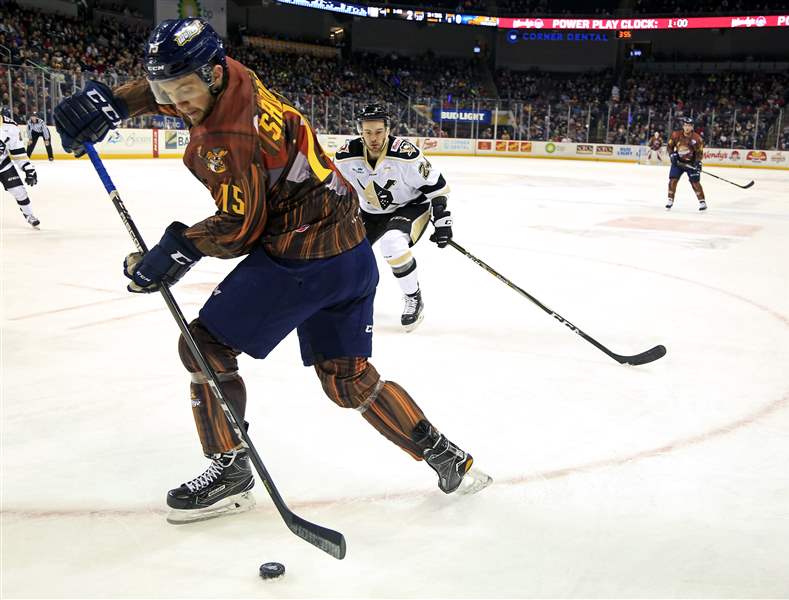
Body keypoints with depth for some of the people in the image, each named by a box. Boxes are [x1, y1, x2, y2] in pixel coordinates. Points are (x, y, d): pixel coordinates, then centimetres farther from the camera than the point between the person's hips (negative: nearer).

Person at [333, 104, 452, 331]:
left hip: (412, 206, -5)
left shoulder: (405, 153, -30)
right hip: (372, 212, 5)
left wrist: (442, 220, -20)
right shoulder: (346, 155, -18)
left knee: (393, 245, -33)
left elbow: (436, 186, -20)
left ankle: (414, 299, -10)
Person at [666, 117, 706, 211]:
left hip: (691, 163, -2)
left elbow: (699, 152, -10)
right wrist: (672, 154, -11)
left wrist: (698, 163, -21)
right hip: (678, 161, 2)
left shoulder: (697, 138, -14)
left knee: (695, 182, -6)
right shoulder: (676, 135, -8)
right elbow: (670, 146, 4)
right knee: (673, 179, -6)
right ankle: (670, 200, 7)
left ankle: (702, 202, 3)